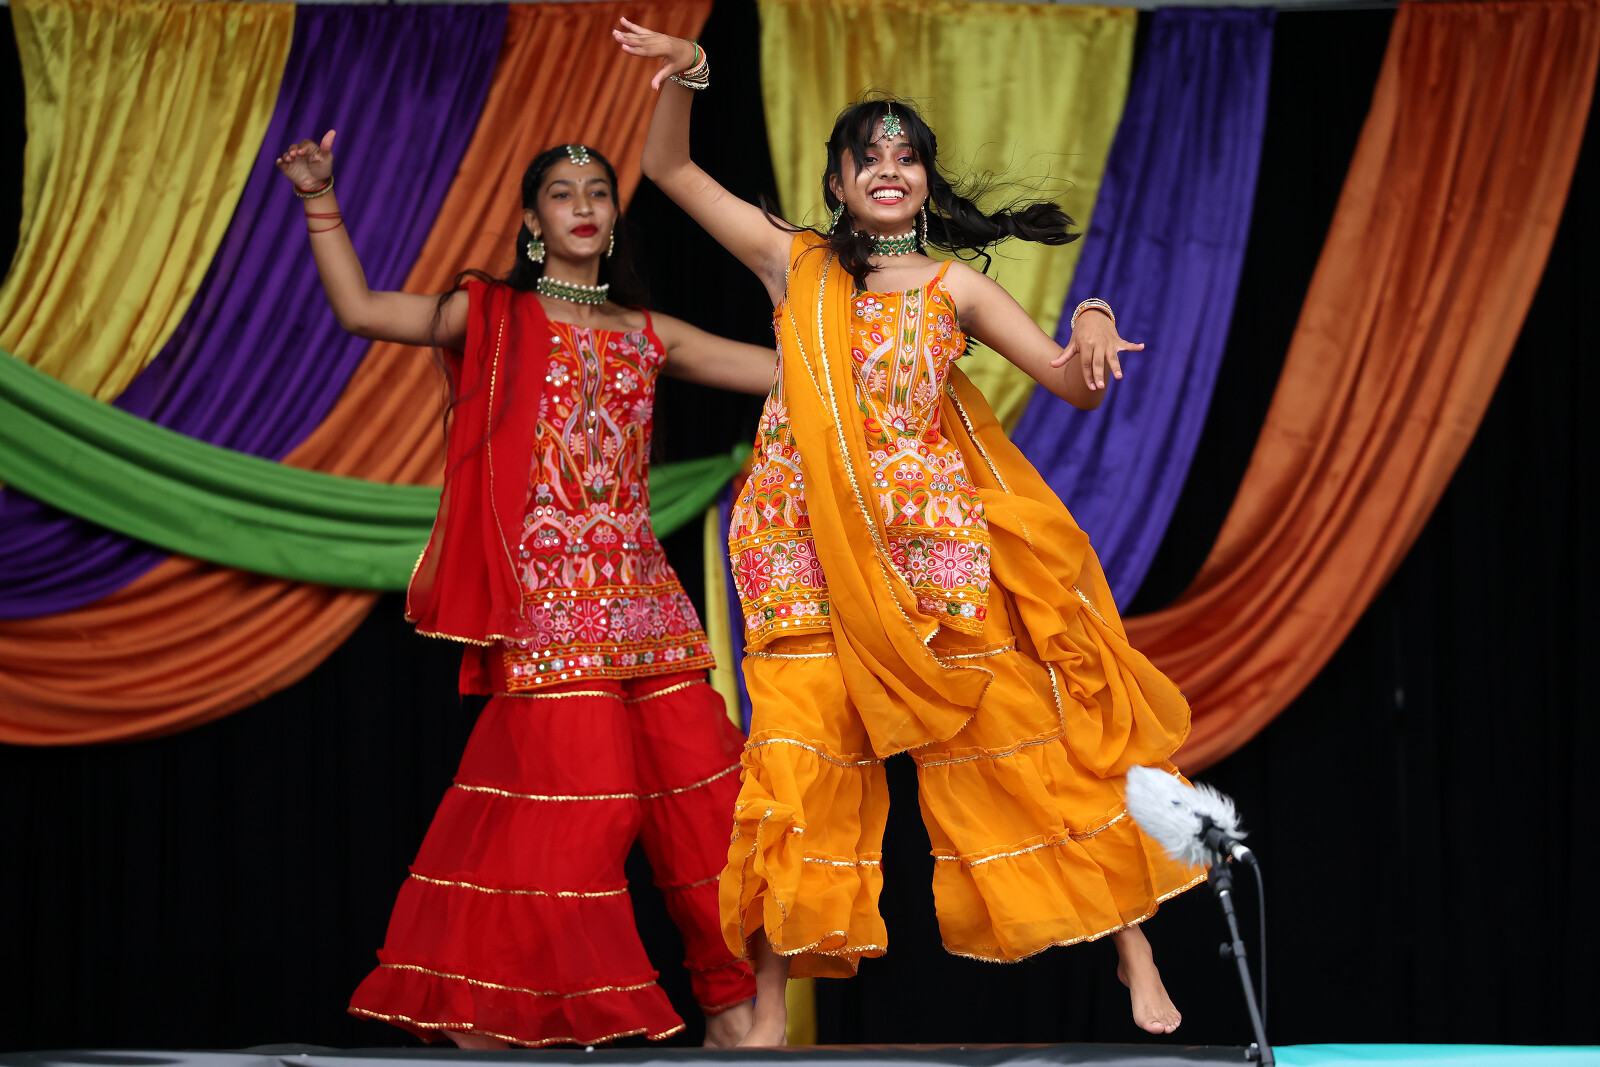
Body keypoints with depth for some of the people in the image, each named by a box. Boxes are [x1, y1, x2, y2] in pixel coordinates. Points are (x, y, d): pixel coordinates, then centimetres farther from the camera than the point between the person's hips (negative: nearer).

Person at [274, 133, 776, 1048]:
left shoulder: (647, 335, 18)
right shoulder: (496, 314, 9)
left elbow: (783, 370, 19)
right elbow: (361, 309, 0)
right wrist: (323, 206, -8)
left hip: (638, 586, 4)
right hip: (548, 587, -4)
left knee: (697, 778, -3)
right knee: (570, 781, -12)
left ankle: (728, 1004, 6)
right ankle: (492, 1017, -4)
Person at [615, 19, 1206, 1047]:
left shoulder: (954, 287, 3)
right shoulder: (794, 264, 7)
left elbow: (1077, 386, -2)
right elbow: (670, 169, 10)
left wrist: (1092, 328, -23)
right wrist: (686, 72, -5)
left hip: (940, 555, -1)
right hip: (815, 560, 1)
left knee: (1018, 749, 2)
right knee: (798, 763, -2)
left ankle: (1131, 944, 12)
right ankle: (770, 1005, 6)